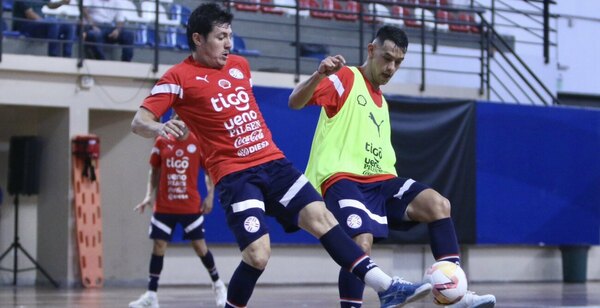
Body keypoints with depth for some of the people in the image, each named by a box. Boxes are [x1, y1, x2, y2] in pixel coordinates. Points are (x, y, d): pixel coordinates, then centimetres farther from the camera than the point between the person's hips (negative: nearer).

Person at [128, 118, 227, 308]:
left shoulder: (198, 143, -3)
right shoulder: (161, 142, 2)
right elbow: (154, 171, 11)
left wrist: (210, 196, -5)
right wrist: (149, 196, 2)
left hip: (191, 206, -2)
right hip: (164, 206, 2)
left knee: (199, 246, 1)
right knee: (159, 246, -1)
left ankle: (218, 285, 22)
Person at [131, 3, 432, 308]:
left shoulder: (240, 65, 14)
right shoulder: (179, 77, -6)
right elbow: (139, 122, -13)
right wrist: (160, 128, -35)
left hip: (273, 163, 6)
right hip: (235, 176, -6)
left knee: (321, 218, -6)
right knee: (257, 255, -18)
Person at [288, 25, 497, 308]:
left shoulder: (381, 101, 24)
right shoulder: (345, 78, 0)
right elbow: (295, 102, -15)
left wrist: (396, 192, 22)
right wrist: (319, 75, -33)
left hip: (379, 180, 7)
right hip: (343, 179, -7)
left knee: (437, 204, -15)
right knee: (362, 243, -30)